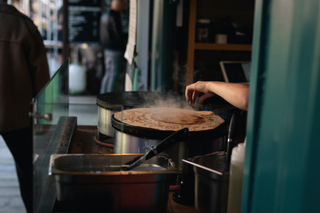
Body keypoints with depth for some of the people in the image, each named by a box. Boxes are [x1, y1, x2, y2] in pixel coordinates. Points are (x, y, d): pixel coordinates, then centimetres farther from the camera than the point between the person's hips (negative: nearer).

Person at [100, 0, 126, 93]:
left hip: (107, 49, 9)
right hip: (115, 50, -9)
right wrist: (124, 49, -8)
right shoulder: (114, 17, -16)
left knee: (108, 74, 16)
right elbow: (118, 35, -17)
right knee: (114, 75, -4)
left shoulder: (104, 16, 12)